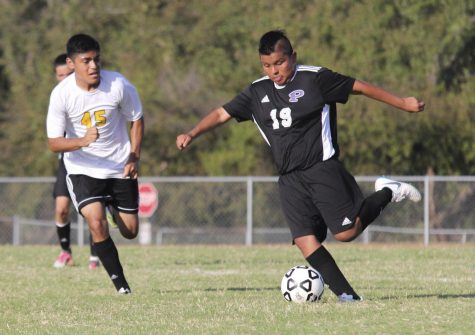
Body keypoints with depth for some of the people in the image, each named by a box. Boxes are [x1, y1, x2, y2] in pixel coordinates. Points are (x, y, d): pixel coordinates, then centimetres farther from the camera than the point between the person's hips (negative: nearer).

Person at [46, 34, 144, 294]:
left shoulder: (118, 85, -16)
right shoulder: (61, 94, -18)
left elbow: (136, 120, 2)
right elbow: (53, 143, -17)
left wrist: (134, 158, -7)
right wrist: (83, 141, -36)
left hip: (120, 167, 2)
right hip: (82, 169, -2)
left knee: (130, 231, 9)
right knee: (96, 223, -23)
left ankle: (114, 209, 46)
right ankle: (120, 283, -10)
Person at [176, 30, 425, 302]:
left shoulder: (315, 79, -6)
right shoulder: (258, 92, 10)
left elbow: (359, 87, -2)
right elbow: (222, 114, 15)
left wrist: (402, 103, -2)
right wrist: (192, 134, 1)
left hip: (322, 169, -5)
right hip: (290, 179, 5)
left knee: (346, 232, -12)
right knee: (305, 240, -11)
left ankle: (387, 194, 13)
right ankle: (346, 295, -7)